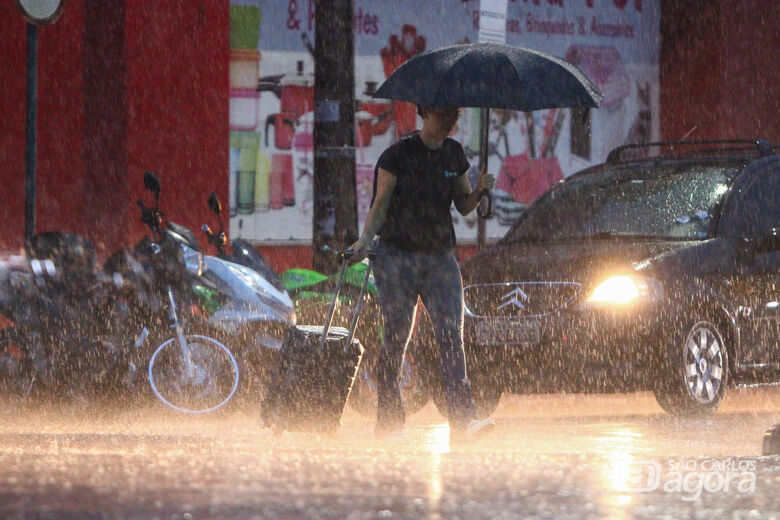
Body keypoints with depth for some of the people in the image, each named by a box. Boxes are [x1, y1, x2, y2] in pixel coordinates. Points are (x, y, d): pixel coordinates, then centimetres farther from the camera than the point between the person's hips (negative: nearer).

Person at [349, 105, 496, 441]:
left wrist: (480, 190, -5)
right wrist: (366, 238, -19)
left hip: (441, 259, 4)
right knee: (396, 338, -3)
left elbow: (463, 207, 15)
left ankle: (463, 419, -19)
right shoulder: (397, 155, -5)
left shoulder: (454, 154, 10)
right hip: (398, 257, -4)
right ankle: (388, 421, 9)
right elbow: (380, 205, -3)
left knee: (452, 337, -10)